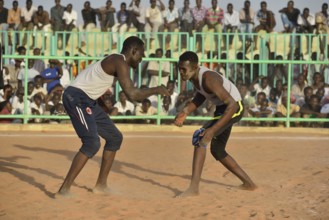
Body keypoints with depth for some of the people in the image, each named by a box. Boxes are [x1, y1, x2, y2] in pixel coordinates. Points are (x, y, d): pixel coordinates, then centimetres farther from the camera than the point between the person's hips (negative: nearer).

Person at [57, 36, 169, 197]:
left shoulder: (118, 62, 16)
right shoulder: (120, 62, -16)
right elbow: (132, 94, -22)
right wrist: (156, 90, -10)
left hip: (87, 101, 11)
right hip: (76, 97, -11)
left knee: (115, 137, 15)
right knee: (92, 143, -22)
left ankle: (101, 185, 21)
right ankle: (64, 190, -19)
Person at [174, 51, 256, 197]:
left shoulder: (209, 79, -33)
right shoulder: (193, 75, -7)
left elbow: (232, 105, -38)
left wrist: (213, 130, -44)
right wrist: (186, 112, -3)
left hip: (234, 108, -10)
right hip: (221, 107, 10)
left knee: (200, 137, -26)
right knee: (217, 150, 19)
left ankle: (194, 188, -29)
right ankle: (248, 183, 34)